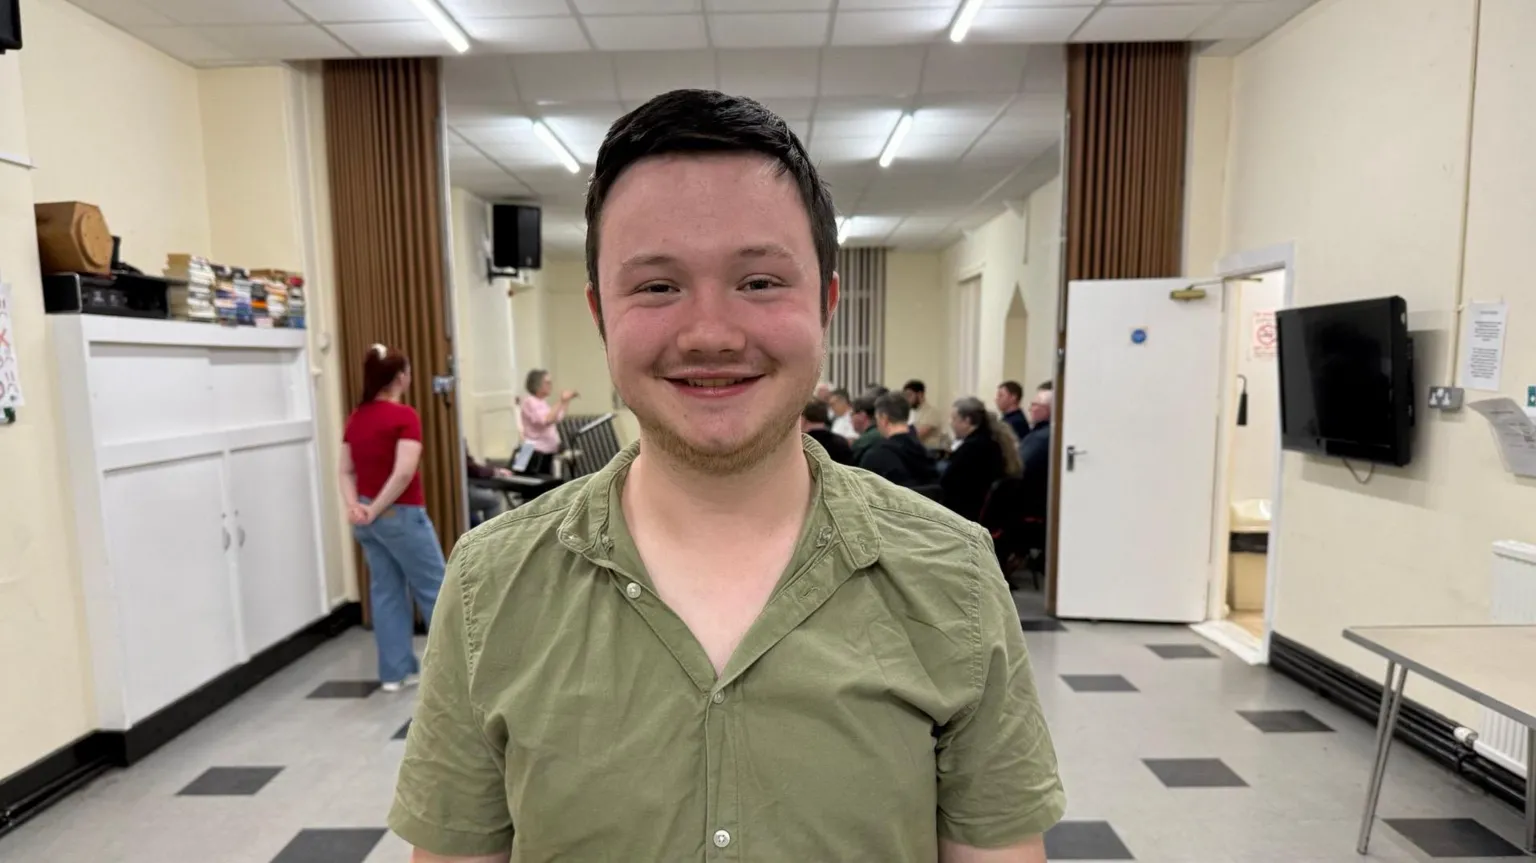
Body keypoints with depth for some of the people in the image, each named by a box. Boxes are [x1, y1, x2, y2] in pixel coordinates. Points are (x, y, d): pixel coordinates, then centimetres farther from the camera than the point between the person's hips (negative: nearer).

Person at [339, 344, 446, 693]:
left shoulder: (355, 418, 8)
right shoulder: (404, 415, -16)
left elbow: (346, 471, 8)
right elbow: (404, 472, -24)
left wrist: (354, 506, -3)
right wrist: (377, 509, -16)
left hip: (368, 517, 7)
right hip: (401, 515, -7)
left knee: (386, 593, 13)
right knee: (434, 588, 6)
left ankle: (395, 672, 19)